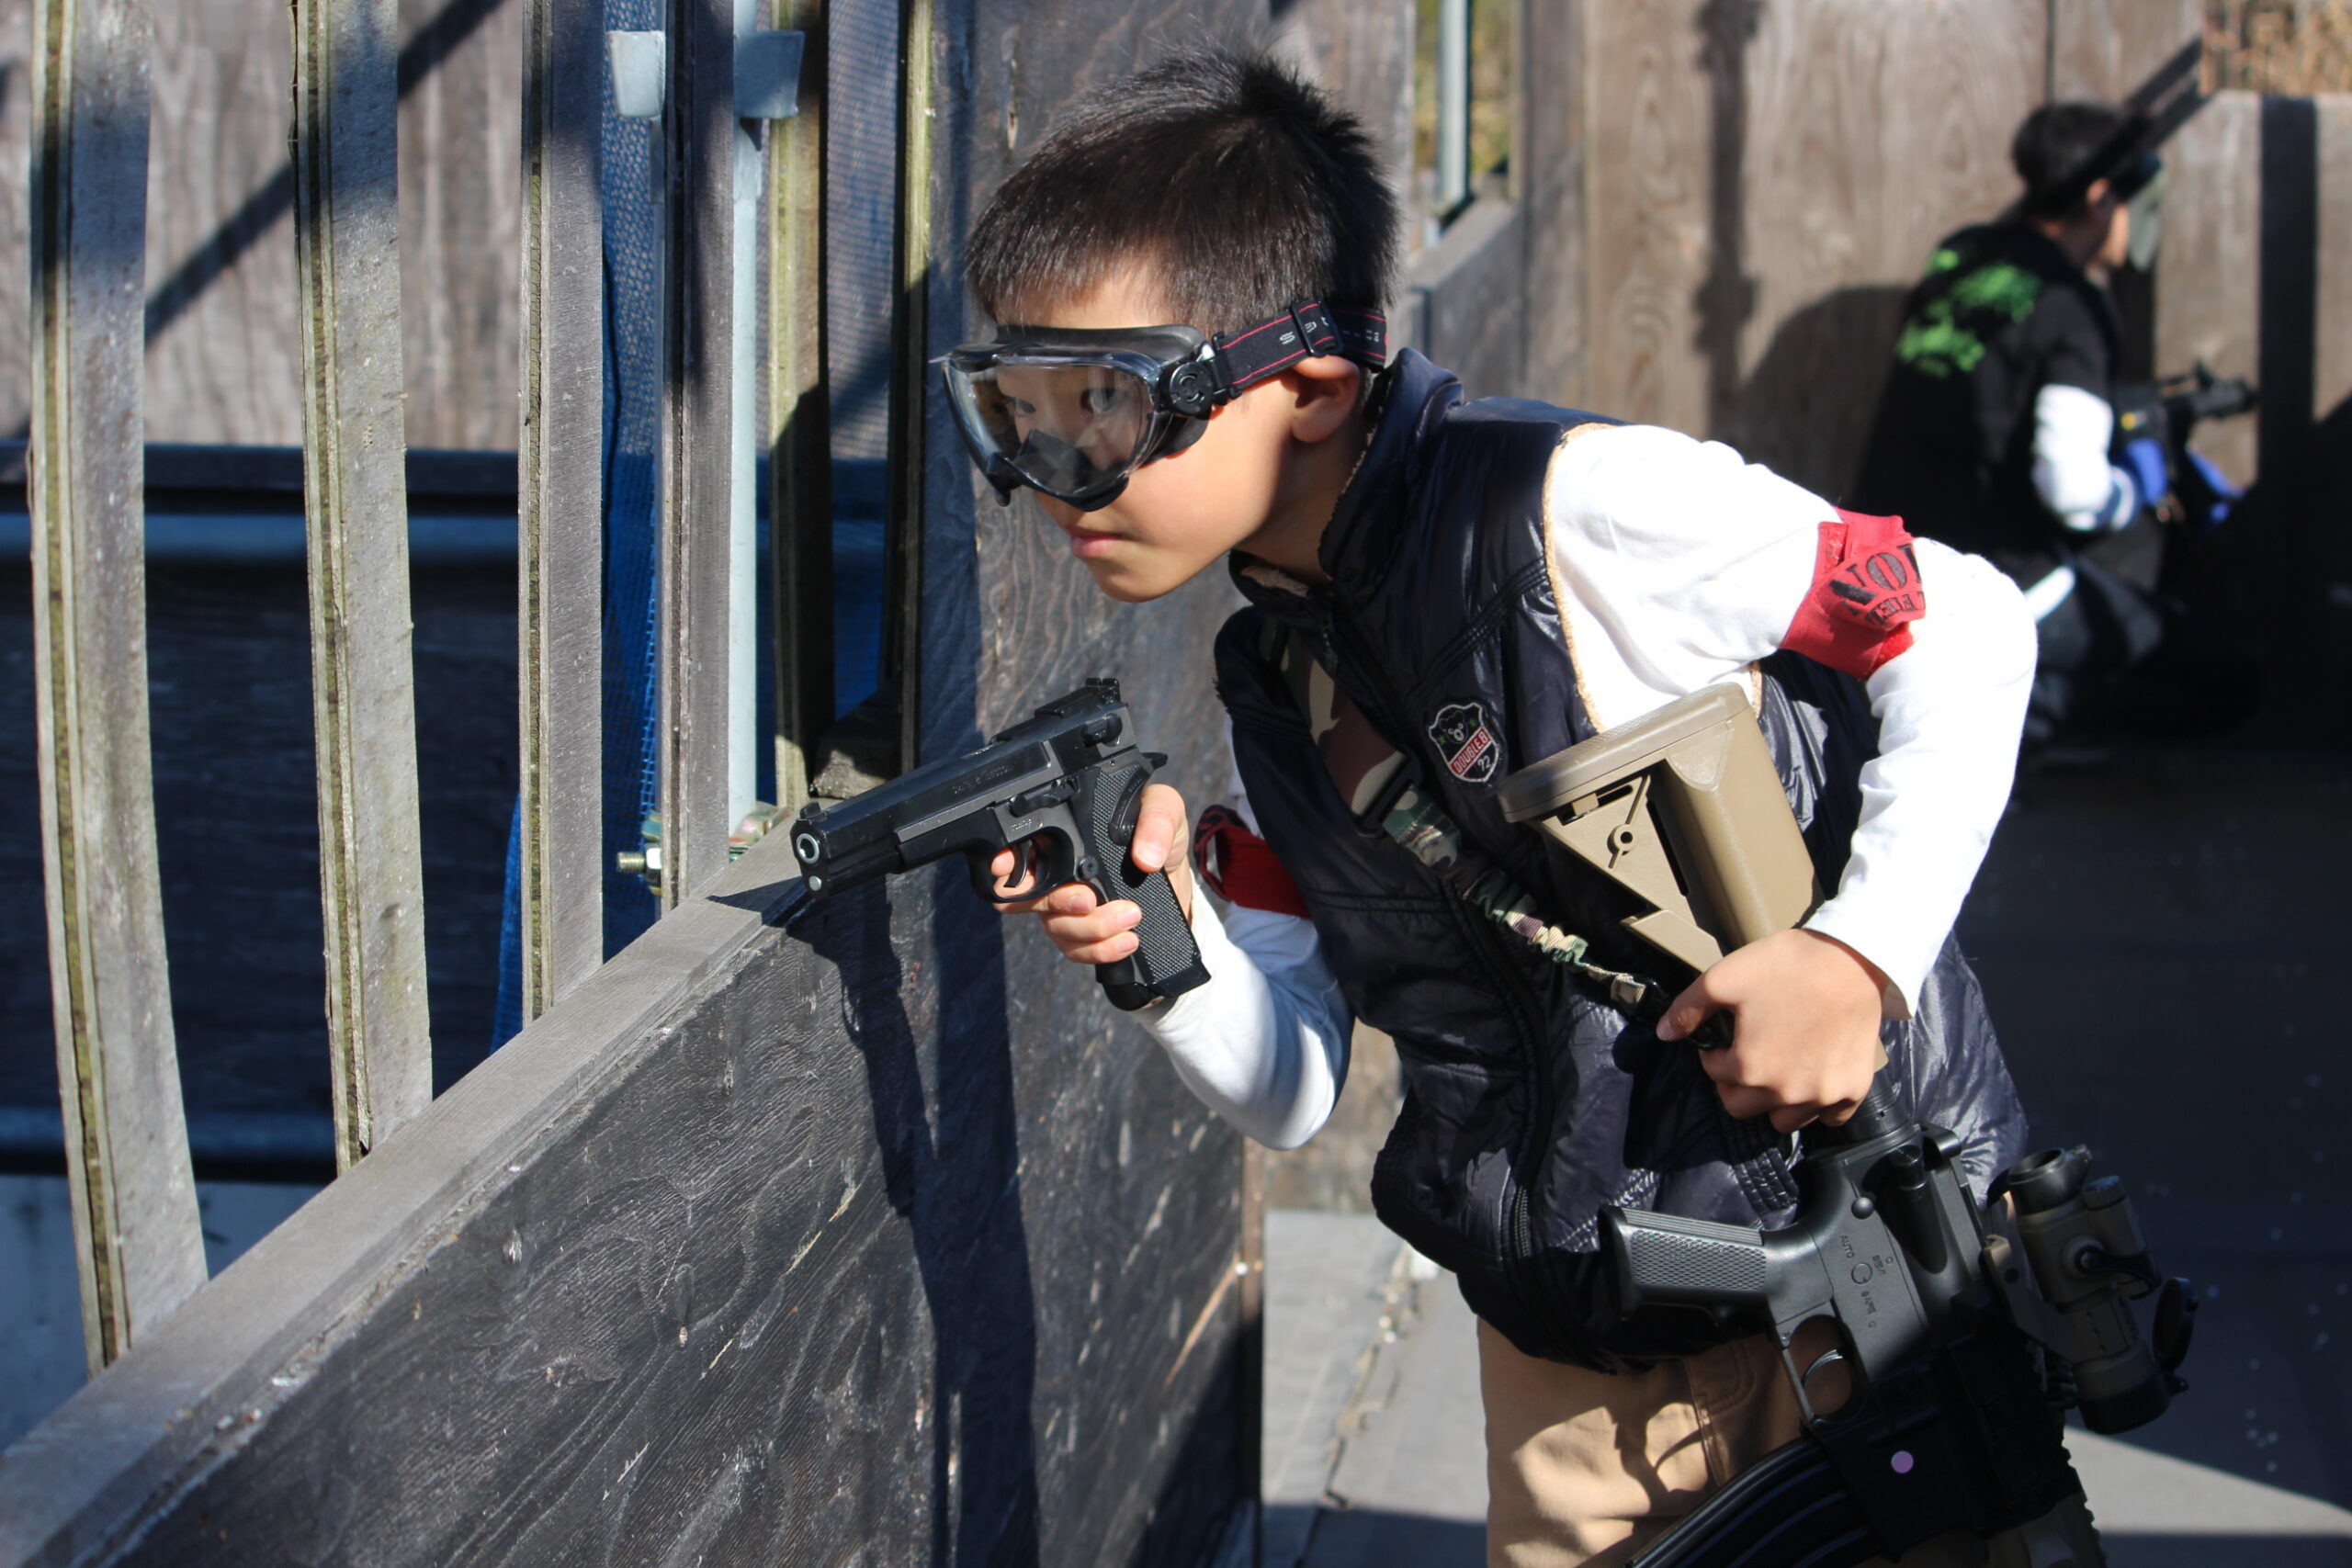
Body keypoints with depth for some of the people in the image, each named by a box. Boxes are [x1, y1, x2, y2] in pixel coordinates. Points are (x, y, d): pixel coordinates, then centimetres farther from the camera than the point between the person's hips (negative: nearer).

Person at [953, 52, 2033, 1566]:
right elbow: (1293, 1093, 6)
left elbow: (1967, 628, -12)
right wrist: (1172, 944, -14)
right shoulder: (1270, 690, 5)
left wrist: (1863, 952, -21)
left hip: (1860, 1253, -6)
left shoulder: (1579, 513, -19)